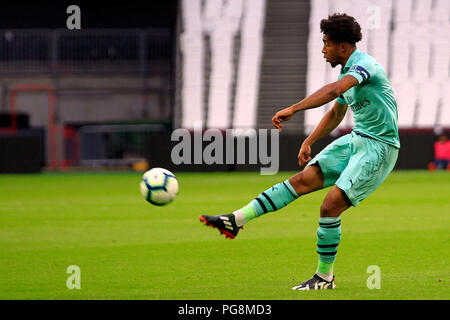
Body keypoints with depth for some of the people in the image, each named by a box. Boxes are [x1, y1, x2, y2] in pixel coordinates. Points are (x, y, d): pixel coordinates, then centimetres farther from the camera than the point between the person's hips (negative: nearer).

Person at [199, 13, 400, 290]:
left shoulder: (364, 65, -18)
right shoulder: (348, 72, 14)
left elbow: (333, 91, -36)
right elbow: (336, 114, 30)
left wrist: (293, 109, -42)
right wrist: (309, 142, 25)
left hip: (379, 147, -9)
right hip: (357, 140, 9)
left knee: (330, 205, -16)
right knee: (304, 179, -3)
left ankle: (325, 277, -2)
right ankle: (236, 220, -7)